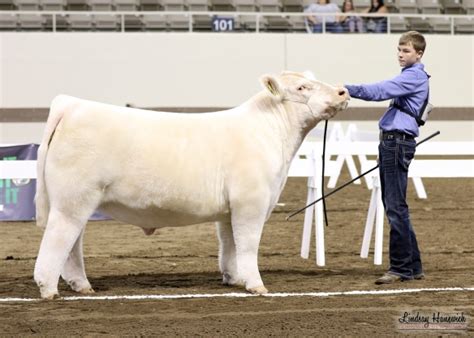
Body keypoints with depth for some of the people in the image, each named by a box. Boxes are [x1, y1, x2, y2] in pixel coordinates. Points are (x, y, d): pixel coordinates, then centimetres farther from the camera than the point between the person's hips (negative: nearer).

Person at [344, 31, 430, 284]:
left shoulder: (414, 76, -10)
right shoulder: (411, 76, 22)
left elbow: (381, 91, -24)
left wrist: (350, 89, -32)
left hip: (398, 142, -11)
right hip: (391, 142, 11)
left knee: (396, 206, -10)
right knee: (394, 206, 12)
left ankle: (401, 268, -7)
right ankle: (413, 266, 17)